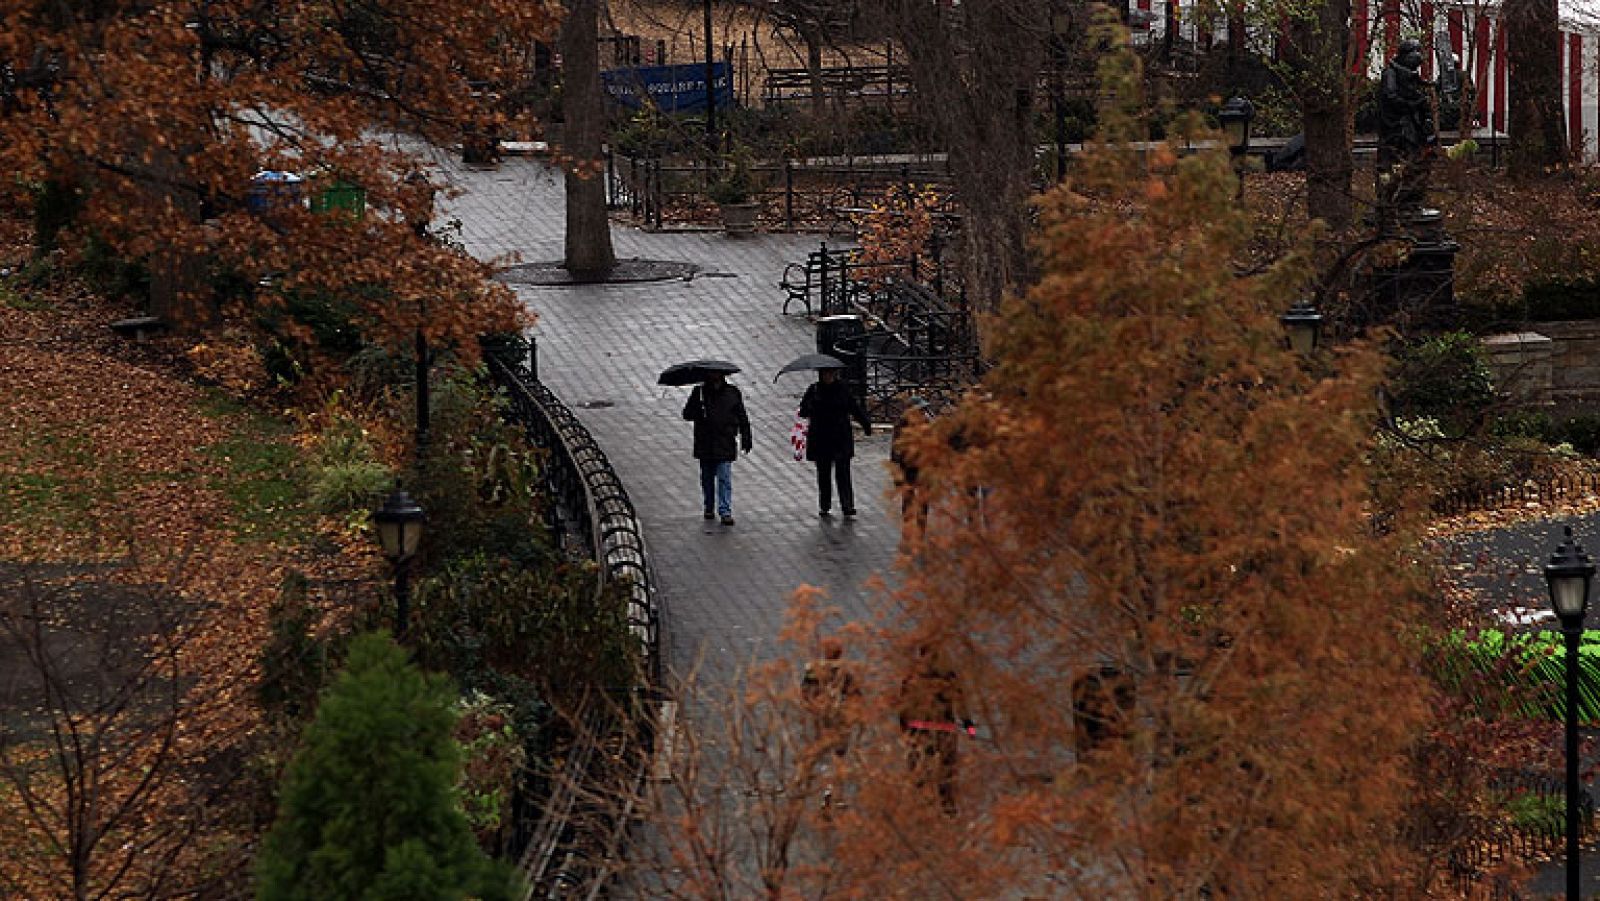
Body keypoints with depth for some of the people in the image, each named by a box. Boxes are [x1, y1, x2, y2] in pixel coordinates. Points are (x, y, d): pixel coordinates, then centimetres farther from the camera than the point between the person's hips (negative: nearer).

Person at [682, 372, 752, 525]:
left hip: (725, 445, -2)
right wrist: (698, 413, -20)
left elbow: (742, 418, 9)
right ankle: (709, 509, 28)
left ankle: (726, 512, -11)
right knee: (707, 478, 13)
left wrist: (746, 439, 5)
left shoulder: (732, 393, 3)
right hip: (705, 444, 2)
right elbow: (687, 414, 2)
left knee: (725, 479, -9)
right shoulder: (699, 393, 2)